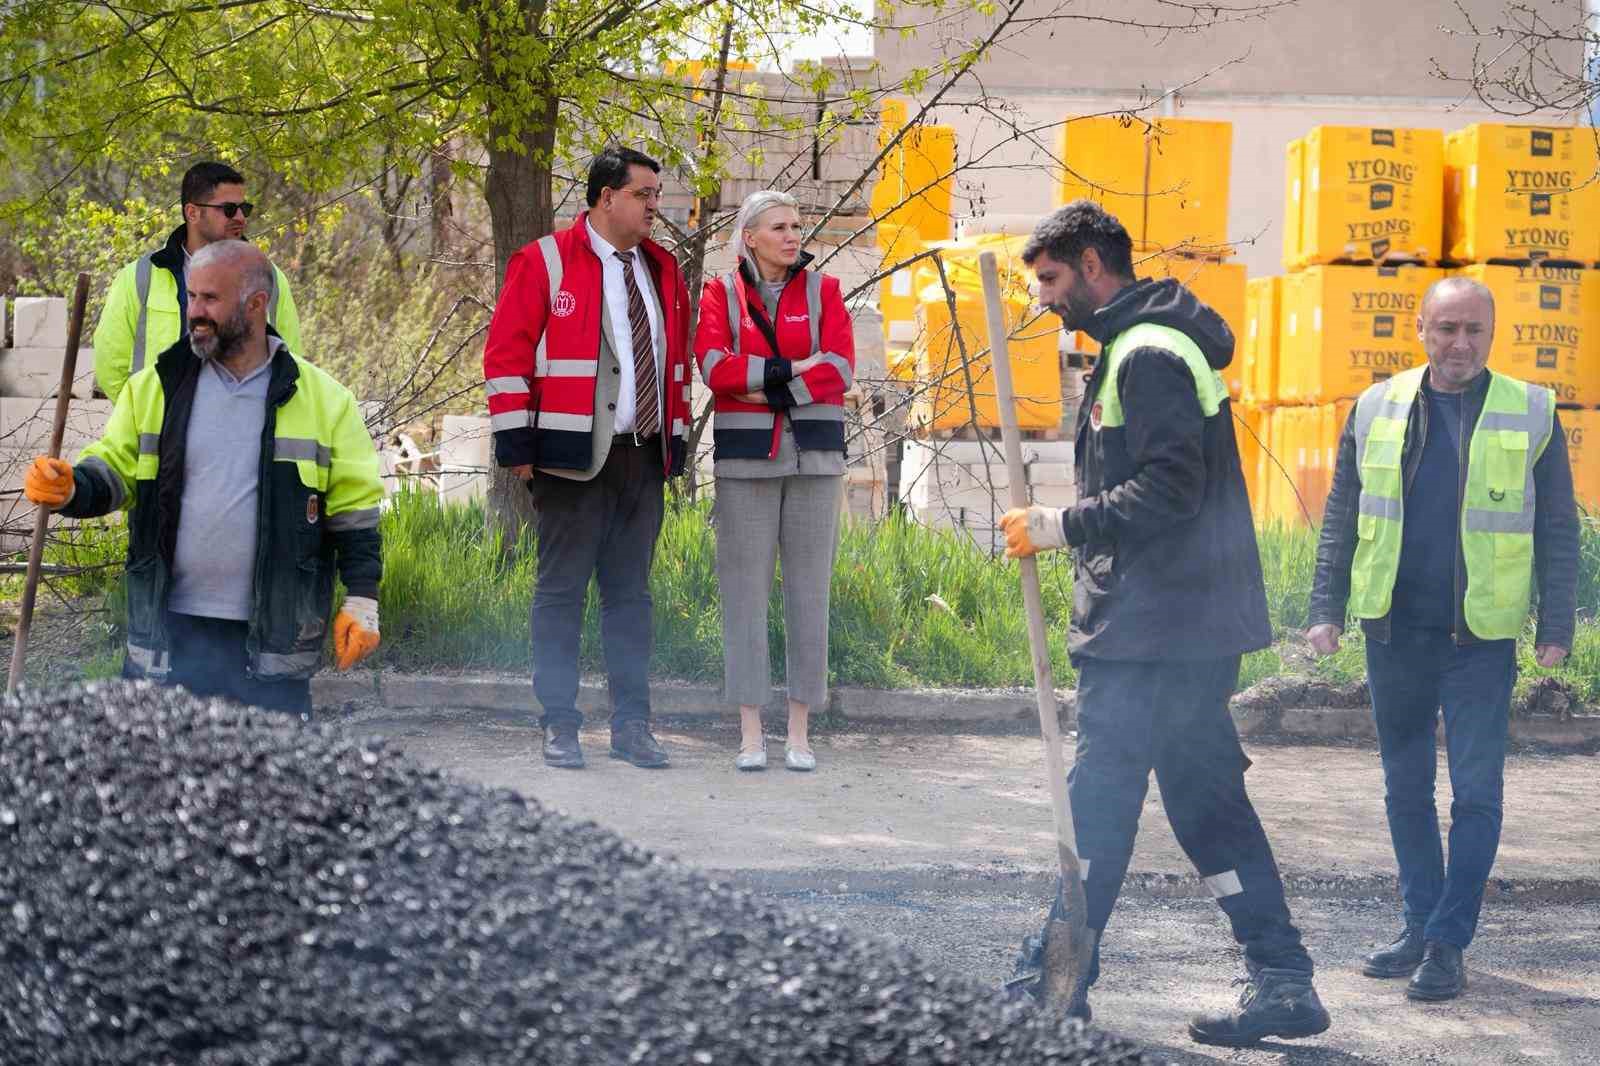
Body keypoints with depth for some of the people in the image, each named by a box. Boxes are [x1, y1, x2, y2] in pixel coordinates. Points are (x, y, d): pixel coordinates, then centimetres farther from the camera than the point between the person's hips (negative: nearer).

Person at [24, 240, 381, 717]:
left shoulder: (322, 399, 1)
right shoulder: (154, 388, 6)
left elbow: (354, 510, 4)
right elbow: (113, 470, 8)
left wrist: (361, 600, -2)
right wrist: (69, 489, -14)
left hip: (273, 636, -2)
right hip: (169, 630, 2)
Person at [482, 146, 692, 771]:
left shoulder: (661, 269, 14)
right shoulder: (545, 263, -4)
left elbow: (676, 360, 21)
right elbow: (506, 354, -6)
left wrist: (675, 439, 15)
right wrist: (517, 443, -10)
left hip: (643, 456, 6)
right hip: (574, 459, -5)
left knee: (630, 592, 9)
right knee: (562, 591, 0)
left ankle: (631, 726, 13)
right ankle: (559, 728, 4)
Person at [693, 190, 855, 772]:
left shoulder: (822, 289, 10)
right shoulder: (721, 293, 7)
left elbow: (841, 370, -3)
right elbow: (715, 367, -8)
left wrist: (762, 383, -10)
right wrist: (798, 367, -12)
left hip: (814, 454, 1)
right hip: (745, 456, -1)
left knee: (809, 588, 0)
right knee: (746, 588, -3)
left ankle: (800, 733, 5)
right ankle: (750, 734, 2)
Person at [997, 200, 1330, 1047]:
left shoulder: (1149, 355, -13)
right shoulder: (1140, 349, 20)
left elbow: (1169, 489, -22)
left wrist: (1062, 526, -17)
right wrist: (1071, 528, 15)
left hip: (1151, 631, -10)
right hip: (1194, 625, 10)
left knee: (1100, 799, -4)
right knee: (1207, 800, 10)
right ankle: (1281, 983, 10)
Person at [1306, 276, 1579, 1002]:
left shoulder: (1530, 415, 1)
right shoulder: (1377, 410, 7)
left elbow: (1557, 529, 3)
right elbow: (1341, 518, 12)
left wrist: (1556, 627, -3)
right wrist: (1327, 609, 5)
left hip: (1480, 638, -3)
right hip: (1394, 629, 3)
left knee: (1475, 793, -5)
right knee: (1405, 788, 10)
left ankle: (1448, 944, 0)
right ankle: (1421, 926, 21)